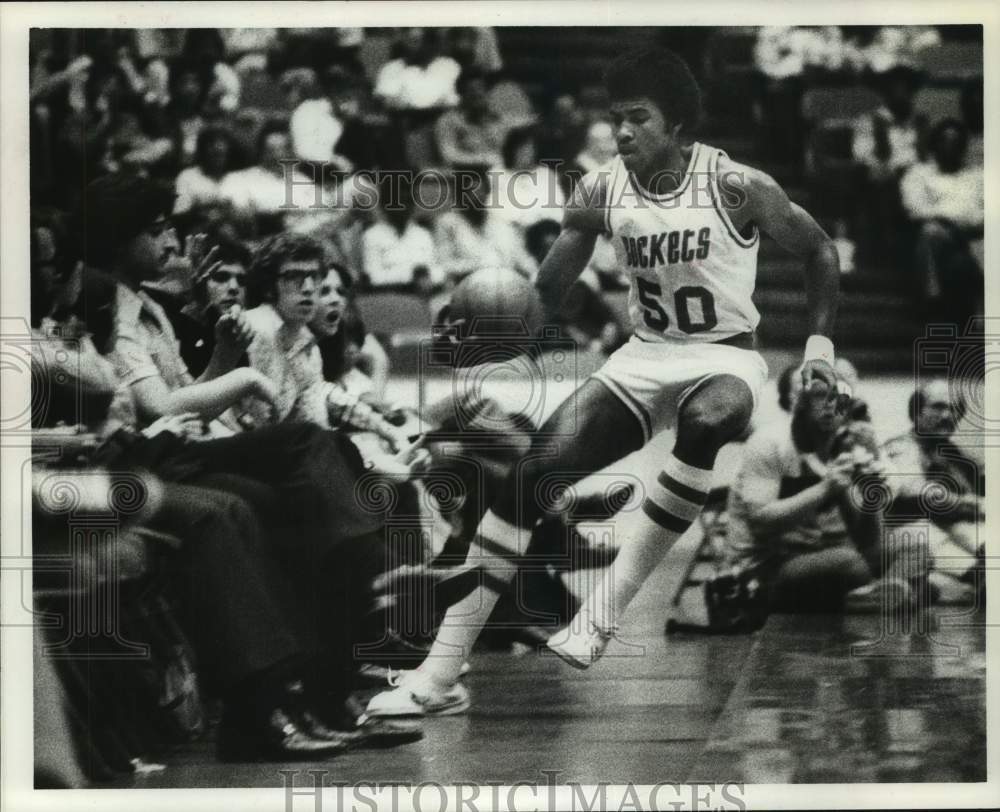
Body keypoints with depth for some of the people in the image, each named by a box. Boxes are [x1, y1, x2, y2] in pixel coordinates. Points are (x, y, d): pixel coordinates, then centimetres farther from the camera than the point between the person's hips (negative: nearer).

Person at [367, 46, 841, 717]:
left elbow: (820, 250, 0)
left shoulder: (735, 187, -14)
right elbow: (545, 290, 5)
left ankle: (607, 609, -33)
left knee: (707, 420, -42)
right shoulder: (602, 192, -3)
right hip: (643, 356, 4)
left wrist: (820, 344, -7)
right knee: (531, 471, -15)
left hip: (725, 357, -4)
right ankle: (439, 678, -11)